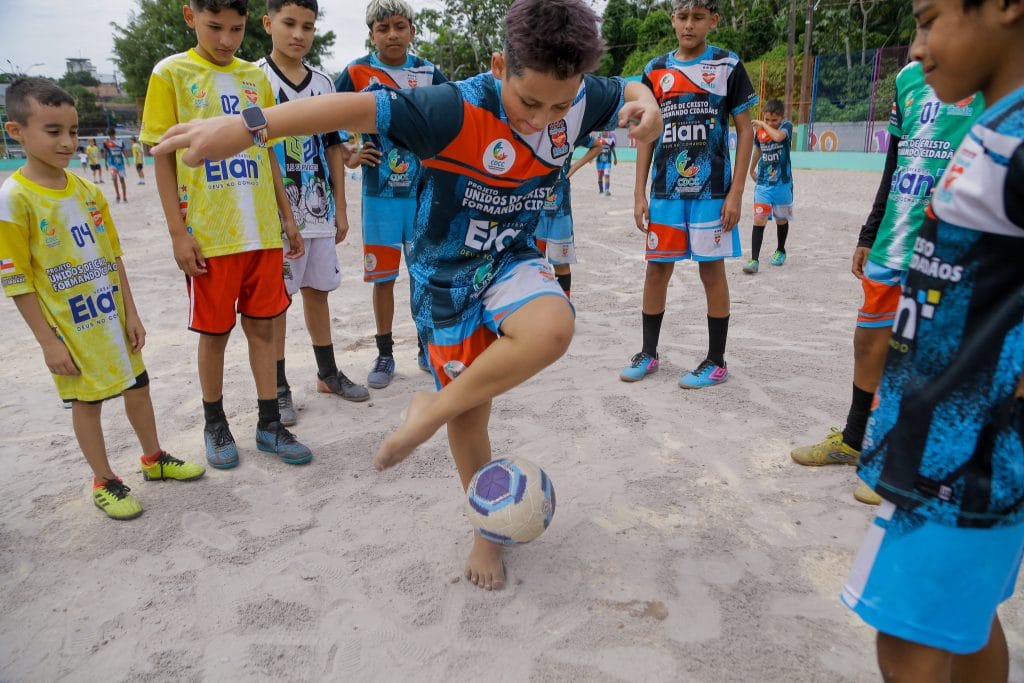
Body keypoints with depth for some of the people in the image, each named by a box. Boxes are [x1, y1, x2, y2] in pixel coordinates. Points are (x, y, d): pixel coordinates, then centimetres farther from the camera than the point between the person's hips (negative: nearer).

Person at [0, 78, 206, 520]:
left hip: (113, 317, 6)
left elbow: (113, 256, 8)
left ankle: (154, 459, 34)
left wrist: (131, 313, 5)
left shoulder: (87, 190, 3)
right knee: (86, 401, 7)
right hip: (70, 327, -5)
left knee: (137, 385, 15)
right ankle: (104, 481, 24)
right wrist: (48, 342, -13)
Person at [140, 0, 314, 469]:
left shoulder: (256, 77, 10)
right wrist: (178, 232, -9)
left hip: (262, 232, 4)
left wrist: (287, 216, 12)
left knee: (262, 326, 8)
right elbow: (164, 157, -3)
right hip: (208, 236, -3)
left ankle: (269, 425, 20)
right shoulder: (171, 74, -2)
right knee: (214, 332, 7)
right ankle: (215, 425, 26)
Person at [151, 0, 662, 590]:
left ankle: (434, 410, -9)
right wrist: (242, 127, -45)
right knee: (471, 411, 6)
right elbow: (361, 108, -37)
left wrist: (646, 103, -15)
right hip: (447, 273, -3)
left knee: (552, 328, -33)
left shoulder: (580, 101, -12)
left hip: (511, 259, 3)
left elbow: (628, 91, 9)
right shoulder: (459, 111, -29)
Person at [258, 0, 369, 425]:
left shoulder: (324, 84, 10)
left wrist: (340, 209, 11)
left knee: (318, 291, 14)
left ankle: (328, 373, 27)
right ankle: (279, 388, 13)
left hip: (318, 211, 5)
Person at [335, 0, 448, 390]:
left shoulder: (429, 73, 5)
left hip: (425, 192, 2)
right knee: (383, 277, 4)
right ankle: (384, 354, 19)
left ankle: (427, 347, 23)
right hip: (380, 195, -1)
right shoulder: (356, 74, 0)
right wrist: (350, 158, -5)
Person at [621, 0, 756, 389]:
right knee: (656, 269, 6)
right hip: (665, 192, 3)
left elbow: (745, 131, 1)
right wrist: (639, 193, 4)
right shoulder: (655, 71, 9)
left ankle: (716, 362, 12)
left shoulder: (728, 66, 1)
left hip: (711, 192, -3)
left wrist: (736, 193, -8)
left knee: (712, 270, 1)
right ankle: (649, 353, 21)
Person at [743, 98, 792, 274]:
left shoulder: (787, 125, -9)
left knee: (781, 220, 14)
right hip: (762, 184, 2)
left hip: (782, 183, -2)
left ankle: (780, 251, 36)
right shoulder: (760, 130, 2)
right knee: (759, 221, -10)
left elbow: (778, 136, -33)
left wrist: (762, 124, -18)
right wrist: (752, 169, 33)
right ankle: (754, 260, -12)